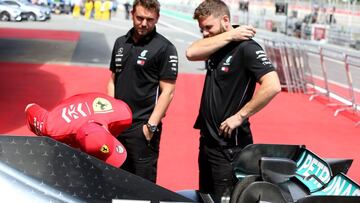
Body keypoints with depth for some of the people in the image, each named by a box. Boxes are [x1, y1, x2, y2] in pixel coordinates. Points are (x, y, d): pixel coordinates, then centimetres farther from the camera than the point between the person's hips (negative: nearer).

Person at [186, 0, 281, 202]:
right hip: (208, 139, 9)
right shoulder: (217, 47, 9)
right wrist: (229, 36, -13)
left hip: (229, 142, -9)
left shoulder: (246, 47, -15)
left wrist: (240, 116, -21)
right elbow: (191, 53, -10)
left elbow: (272, 86, -27)